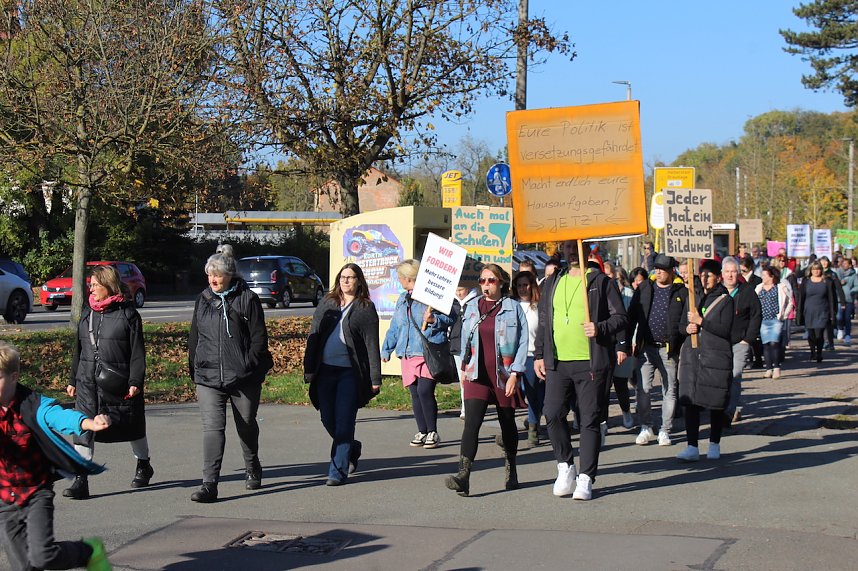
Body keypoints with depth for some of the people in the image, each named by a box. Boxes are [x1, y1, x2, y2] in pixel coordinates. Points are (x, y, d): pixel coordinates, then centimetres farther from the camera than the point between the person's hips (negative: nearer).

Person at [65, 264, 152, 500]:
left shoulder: (128, 313, -7)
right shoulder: (88, 312, 10)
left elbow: (137, 351, -8)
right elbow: (79, 349, 16)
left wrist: (135, 382, -14)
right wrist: (73, 380, 15)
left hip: (119, 383, -4)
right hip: (88, 383, 4)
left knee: (131, 426, 12)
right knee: (83, 428, -7)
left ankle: (143, 466, 35)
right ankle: (80, 480, -7)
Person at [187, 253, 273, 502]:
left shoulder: (247, 299, -2)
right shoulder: (203, 300, 11)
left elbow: (259, 337, -3)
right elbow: (194, 337, 18)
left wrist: (250, 366, -11)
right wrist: (194, 369, 14)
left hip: (243, 377, -2)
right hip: (208, 377, 2)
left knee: (247, 426, 14)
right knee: (212, 428, -11)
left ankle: (252, 470, 38)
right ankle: (209, 484, -15)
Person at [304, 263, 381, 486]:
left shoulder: (366, 308, 1)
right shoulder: (327, 304, 12)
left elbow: (372, 344, -1)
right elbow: (313, 336, 11)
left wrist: (375, 378, -6)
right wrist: (309, 368, 3)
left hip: (350, 372, -4)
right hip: (325, 370, 4)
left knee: (344, 423, -5)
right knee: (328, 420, 9)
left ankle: (338, 471, 1)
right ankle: (352, 448, 35)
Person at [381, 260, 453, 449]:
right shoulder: (402, 299, 20)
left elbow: (450, 318, -6)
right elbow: (394, 328, 27)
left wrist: (434, 319, -23)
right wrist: (386, 350, 27)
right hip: (408, 354, 7)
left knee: (425, 391, -15)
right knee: (415, 394, 6)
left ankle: (433, 432, -2)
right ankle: (422, 432, 14)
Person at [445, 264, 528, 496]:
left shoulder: (513, 308, -2)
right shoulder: (472, 308, 10)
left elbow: (523, 342, -5)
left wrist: (515, 374, -11)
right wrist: (465, 367, 16)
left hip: (504, 377, -2)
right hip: (477, 376, 2)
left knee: (507, 424, 14)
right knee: (471, 423, -14)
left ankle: (511, 471, 35)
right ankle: (463, 476, -22)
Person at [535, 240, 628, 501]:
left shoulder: (601, 282, 3)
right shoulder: (552, 284, 17)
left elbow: (620, 317, 1)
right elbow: (543, 321, 21)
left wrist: (601, 328, -17)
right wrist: (539, 354, 16)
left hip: (591, 362, -4)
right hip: (557, 362, 4)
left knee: (589, 420, -1)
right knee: (552, 413, -7)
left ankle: (586, 479, 5)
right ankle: (566, 467, 13)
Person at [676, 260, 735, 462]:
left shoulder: (725, 300, -1)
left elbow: (725, 329, -11)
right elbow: (683, 323, 20)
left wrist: (701, 321, -17)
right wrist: (688, 328, -3)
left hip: (716, 356, -4)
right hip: (692, 355, 4)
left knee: (716, 403, 4)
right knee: (690, 402, -3)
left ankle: (714, 445, 19)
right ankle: (692, 447, -2)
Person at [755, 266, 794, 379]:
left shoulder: (781, 287, 1)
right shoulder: (759, 288, 13)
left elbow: (790, 303, 7)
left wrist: (783, 315, 0)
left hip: (776, 320, -4)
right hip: (763, 320, 4)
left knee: (774, 343, -16)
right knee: (766, 344, 2)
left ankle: (776, 368, -9)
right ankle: (769, 369, 7)